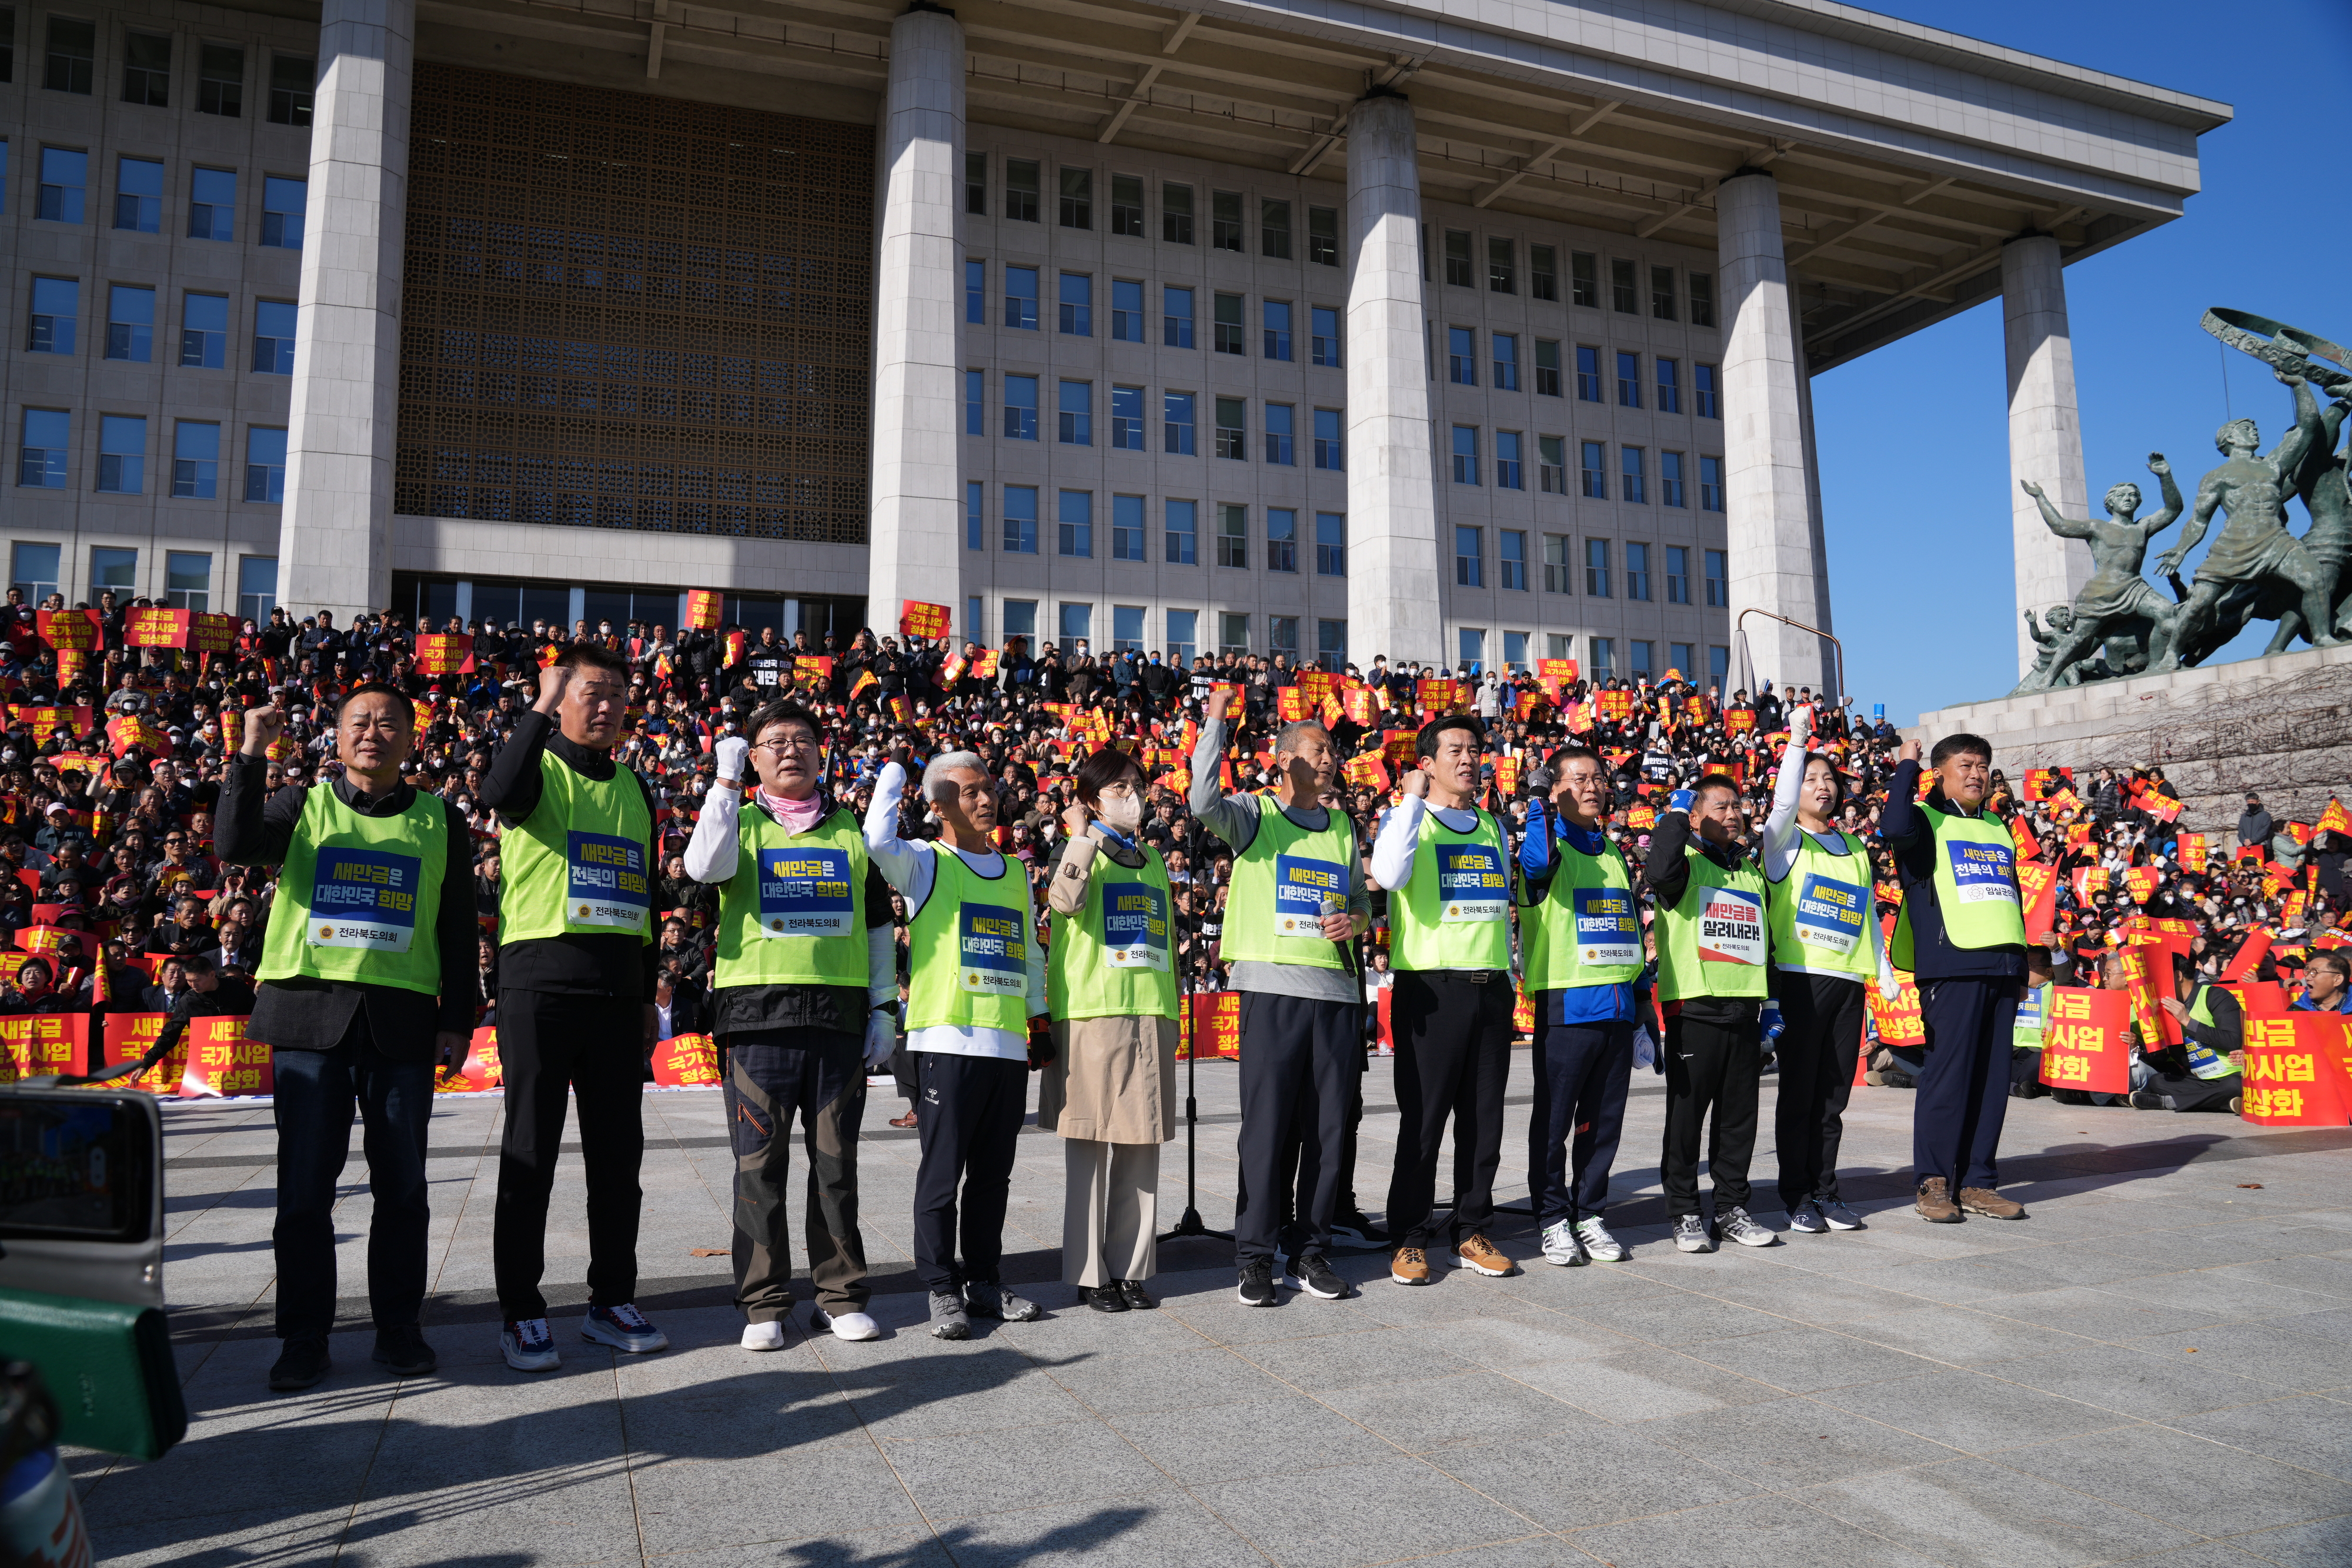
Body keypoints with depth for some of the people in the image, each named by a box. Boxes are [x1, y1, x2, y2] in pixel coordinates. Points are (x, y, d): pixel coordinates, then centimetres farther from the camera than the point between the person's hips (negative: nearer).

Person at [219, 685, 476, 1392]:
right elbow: (235, 845, -10)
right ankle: (304, 1335, 14)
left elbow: (458, 929, 11)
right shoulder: (302, 807, 10)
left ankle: (398, 1327, 17)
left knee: (402, 1184, 4)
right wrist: (250, 755, -13)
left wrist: (458, 1020, 5)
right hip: (308, 1013, 0)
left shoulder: (439, 822, 11)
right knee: (305, 1184, 2)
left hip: (401, 1018, 1)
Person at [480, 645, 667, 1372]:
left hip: (617, 987, 5)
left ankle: (612, 1300, 20)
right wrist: (542, 709, -24)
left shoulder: (634, 788, 17)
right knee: (530, 1151, 1)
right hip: (541, 979, -5)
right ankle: (522, 1313, 11)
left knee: (618, 1151, 9)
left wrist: (649, 996, 18)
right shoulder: (540, 769, 0)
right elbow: (500, 792, -27)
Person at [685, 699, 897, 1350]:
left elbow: (878, 924, 17)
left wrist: (884, 1007, 10)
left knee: (836, 1160, 7)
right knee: (760, 1162, 1)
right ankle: (764, 1303, 12)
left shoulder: (851, 828, 15)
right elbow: (706, 867, -16)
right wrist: (725, 781, -15)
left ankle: (840, 1295, 17)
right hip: (758, 1010, -2)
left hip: (839, 1013, 2)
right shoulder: (740, 821, 9)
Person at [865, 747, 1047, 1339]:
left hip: (1009, 1044, 5)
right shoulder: (926, 863, 1)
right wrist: (894, 768, -8)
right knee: (942, 1173, -1)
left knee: (993, 1174, 11)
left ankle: (985, 1281, 22)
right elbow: (878, 839, -21)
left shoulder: (1016, 873, 18)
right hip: (948, 1041, -5)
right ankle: (943, 1290, 9)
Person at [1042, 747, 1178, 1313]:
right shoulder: (1081, 851, 1)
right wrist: (1082, 837, -19)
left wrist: (1173, 1014, 20)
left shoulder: (1153, 860, 19)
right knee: (1090, 1143, -1)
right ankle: (1089, 1272, 8)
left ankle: (1132, 1267, 16)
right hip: (1092, 1015, -5)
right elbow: (1065, 901, -23)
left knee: (1141, 1145, 7)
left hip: (1150, 1017, 6)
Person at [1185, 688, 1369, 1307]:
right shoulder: (1254, 815, 4)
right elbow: (1203, 801, -18)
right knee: (1267, 1127, -3)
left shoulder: (1343, 827, 19)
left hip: (1336, 990, 5)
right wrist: (1215, 721, -17)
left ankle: (1313, 1251, 18)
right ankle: (1255, 1256, 8)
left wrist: (1355, 920, 2)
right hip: (1273, 988, -5)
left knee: (1330, 1128, 6)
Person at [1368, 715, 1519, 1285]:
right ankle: (1409, 1239, 8)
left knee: (1484, 1120, 8)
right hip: (1431, 987, -5)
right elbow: (1390, 875, -22)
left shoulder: (1494, 827, 18)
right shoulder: (1408, 819, 0)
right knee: (1424, 1119, -2)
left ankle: (1471, 1231, 20)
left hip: (1491, 987, 5)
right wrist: (1414, 800, -16)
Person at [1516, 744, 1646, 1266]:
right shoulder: (1549, 844, -2)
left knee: (1605, 1120, 10)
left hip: (1617, 1007, 6)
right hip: (1566, 1003, -6)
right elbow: (1538, 861, -29)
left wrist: (1640, 991, 19)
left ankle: (1589, 1213, 22)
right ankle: (1553, 1219, 12)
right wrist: (1542, 804, -23)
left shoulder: (1614, 853, 17)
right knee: (1554, 1119, 1)